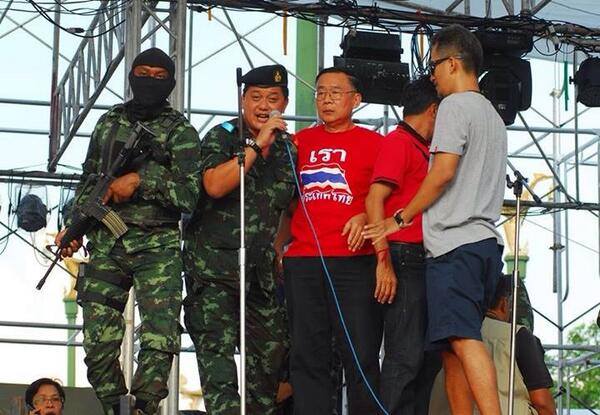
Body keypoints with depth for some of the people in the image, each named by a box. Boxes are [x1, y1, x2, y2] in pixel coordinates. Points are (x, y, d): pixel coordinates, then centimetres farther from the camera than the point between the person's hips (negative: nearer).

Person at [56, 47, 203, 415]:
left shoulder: (181, 132, 2)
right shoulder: (110, 122, 16)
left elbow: (191, 193, -9)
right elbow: (88, 180, 23)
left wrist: (141, 179, -17)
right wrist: (74, 226, 12)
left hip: (158, 246, -4)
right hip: (106, 243, 4)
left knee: (160, 338, -15)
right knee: (98, 340, -1)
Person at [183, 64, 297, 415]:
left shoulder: (287, 150, 12)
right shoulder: (221, 138, -4)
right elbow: (215, 185, -22)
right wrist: (256, 145, -21)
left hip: (261, 268, 6)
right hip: (214, 264, -6)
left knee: (272, 351, 7)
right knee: (217, 347, -14)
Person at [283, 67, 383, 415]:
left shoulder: (373, 143, 7)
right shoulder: (300, 142, 16)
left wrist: (366, 216, -11)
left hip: (355, 260, -3)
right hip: (302, 262, 3)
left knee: (361, 355, -6)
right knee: (308, 357, 3)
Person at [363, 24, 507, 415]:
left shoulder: (455, 105, -4)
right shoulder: (493, 116, 25)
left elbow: (444, 171, -13)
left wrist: (401, 218, -3)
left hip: (455, 242, -9)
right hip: (487, 240, 9)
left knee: (462, 338, -19)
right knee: (452, 346, 8)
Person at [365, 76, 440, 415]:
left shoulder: (421, 149, 20)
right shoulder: (398, 142, -7)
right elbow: (375, 200, -16)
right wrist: (384, 260, -21)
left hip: (421, 260, 10)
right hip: (404, 258, -10)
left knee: (422, 352, 12)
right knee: (406, 354, -11)